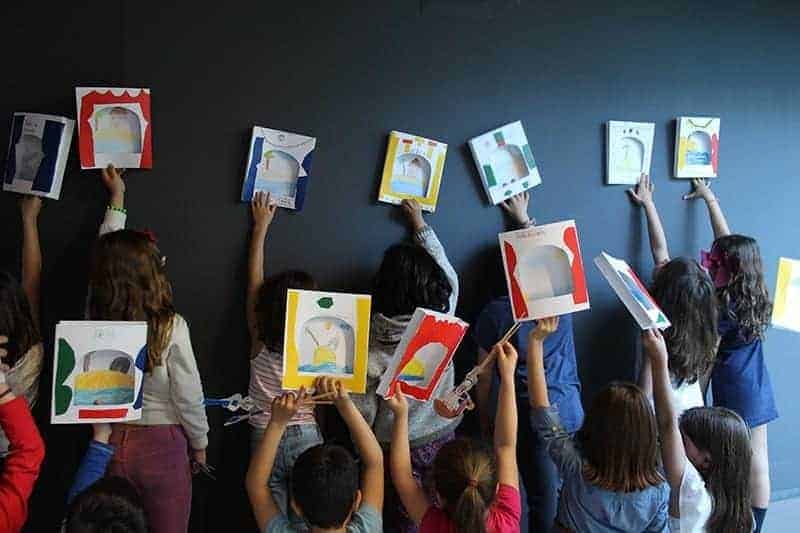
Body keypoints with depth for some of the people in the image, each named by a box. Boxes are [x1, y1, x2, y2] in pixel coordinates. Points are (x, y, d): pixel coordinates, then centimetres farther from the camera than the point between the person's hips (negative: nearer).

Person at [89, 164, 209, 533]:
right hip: (162, 444, -4)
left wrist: (116, 199, 21)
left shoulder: (94, 319, -8)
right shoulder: (170, 327, -20)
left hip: (110, 443, 4)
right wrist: (199, 443, 6)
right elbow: (189, 396, -12)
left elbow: (106, 256, 9)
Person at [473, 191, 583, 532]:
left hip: (522, 417, -3)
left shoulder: (496, 313, -10)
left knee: (543, 500, 6)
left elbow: (485, 377, -3)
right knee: (564, 494, 15)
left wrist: (484, 423, 9)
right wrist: (524, 220, 33)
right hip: (567, 412, 3)